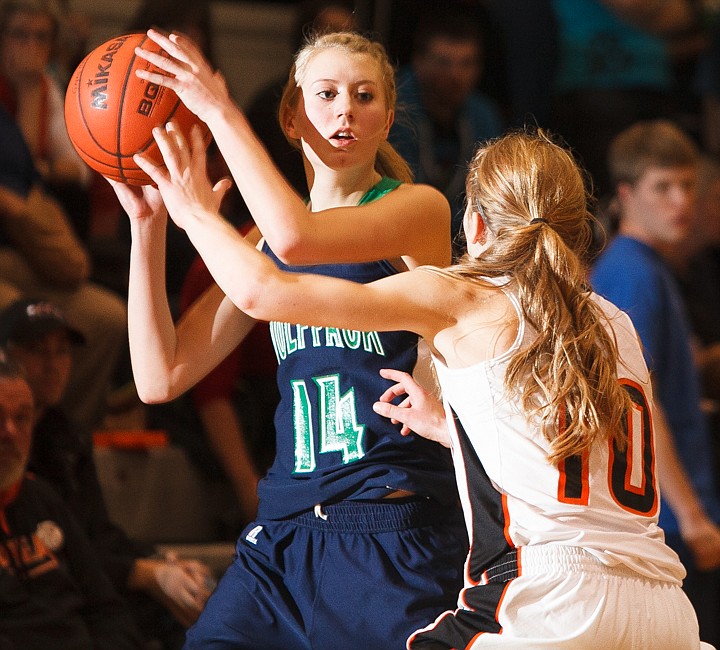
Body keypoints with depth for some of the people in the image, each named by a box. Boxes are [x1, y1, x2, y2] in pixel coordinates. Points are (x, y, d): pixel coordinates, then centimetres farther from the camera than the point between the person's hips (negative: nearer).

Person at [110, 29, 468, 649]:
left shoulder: (420, 207, -3)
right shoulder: (263, 242, 13)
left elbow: (298, 239, -24)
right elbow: (161, 377, 6)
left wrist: (220, 112, -15)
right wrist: (148, 223, 2)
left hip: (397, 533, -5)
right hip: (287, 526, 5)